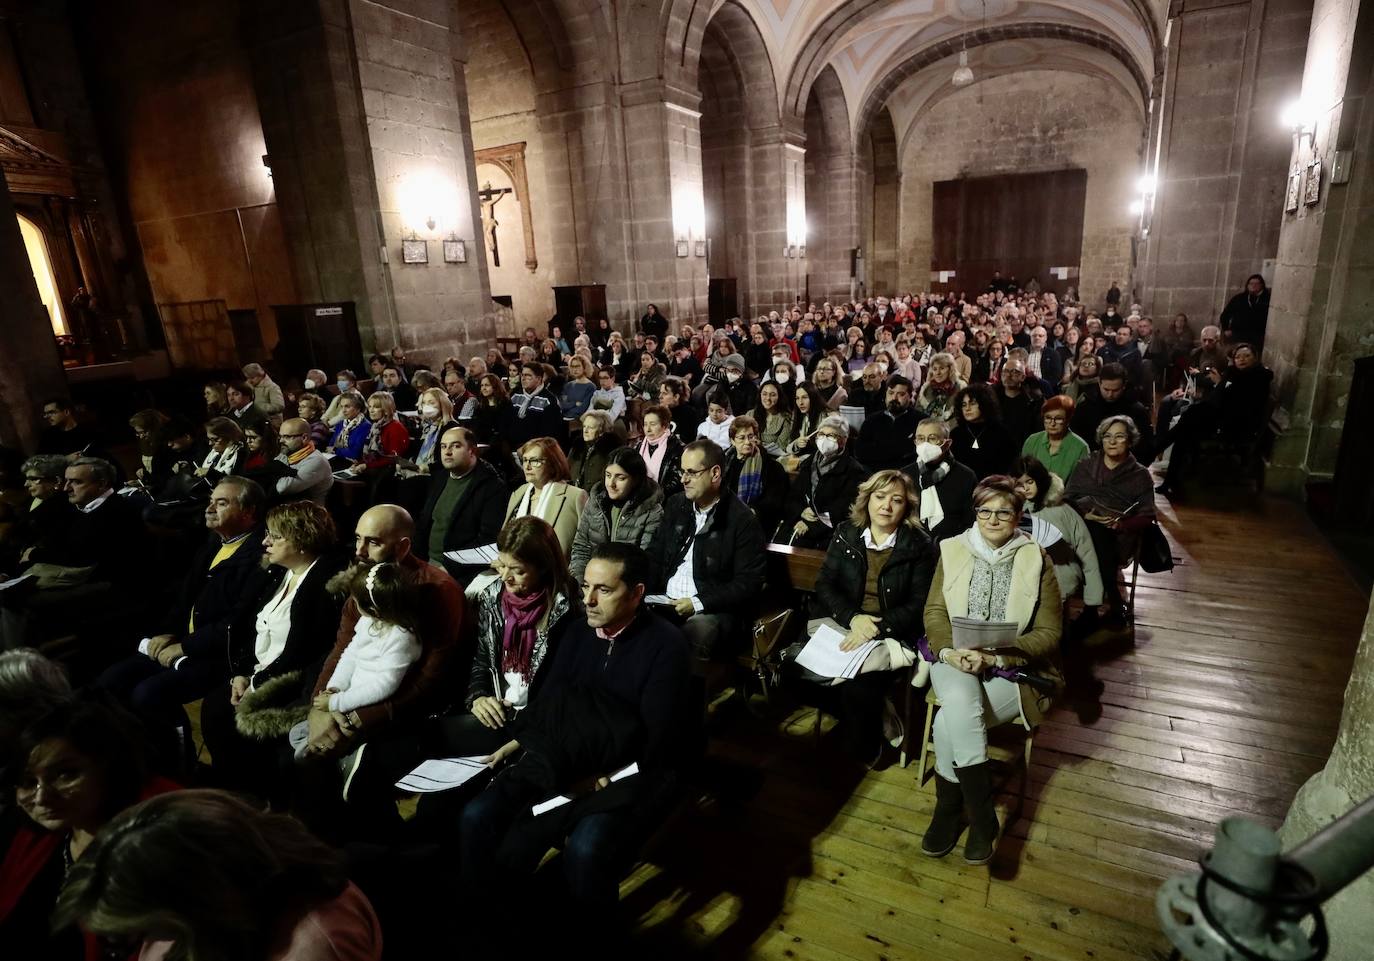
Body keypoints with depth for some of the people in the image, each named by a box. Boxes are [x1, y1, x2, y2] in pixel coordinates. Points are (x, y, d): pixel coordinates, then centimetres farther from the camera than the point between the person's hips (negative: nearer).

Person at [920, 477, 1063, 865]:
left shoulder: (1036, 559, -1)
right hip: (956, 661, 2)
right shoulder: (952, 550, 5)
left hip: (1013, 669, -2)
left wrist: (995, 657, -18)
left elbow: (1048, 632, -4)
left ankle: (949, 806, -3)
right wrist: (949, 651, -16)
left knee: (951, 720, -26)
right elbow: (934, 611, 4)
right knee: (960, 702, -30)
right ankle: (983, 818, -13)